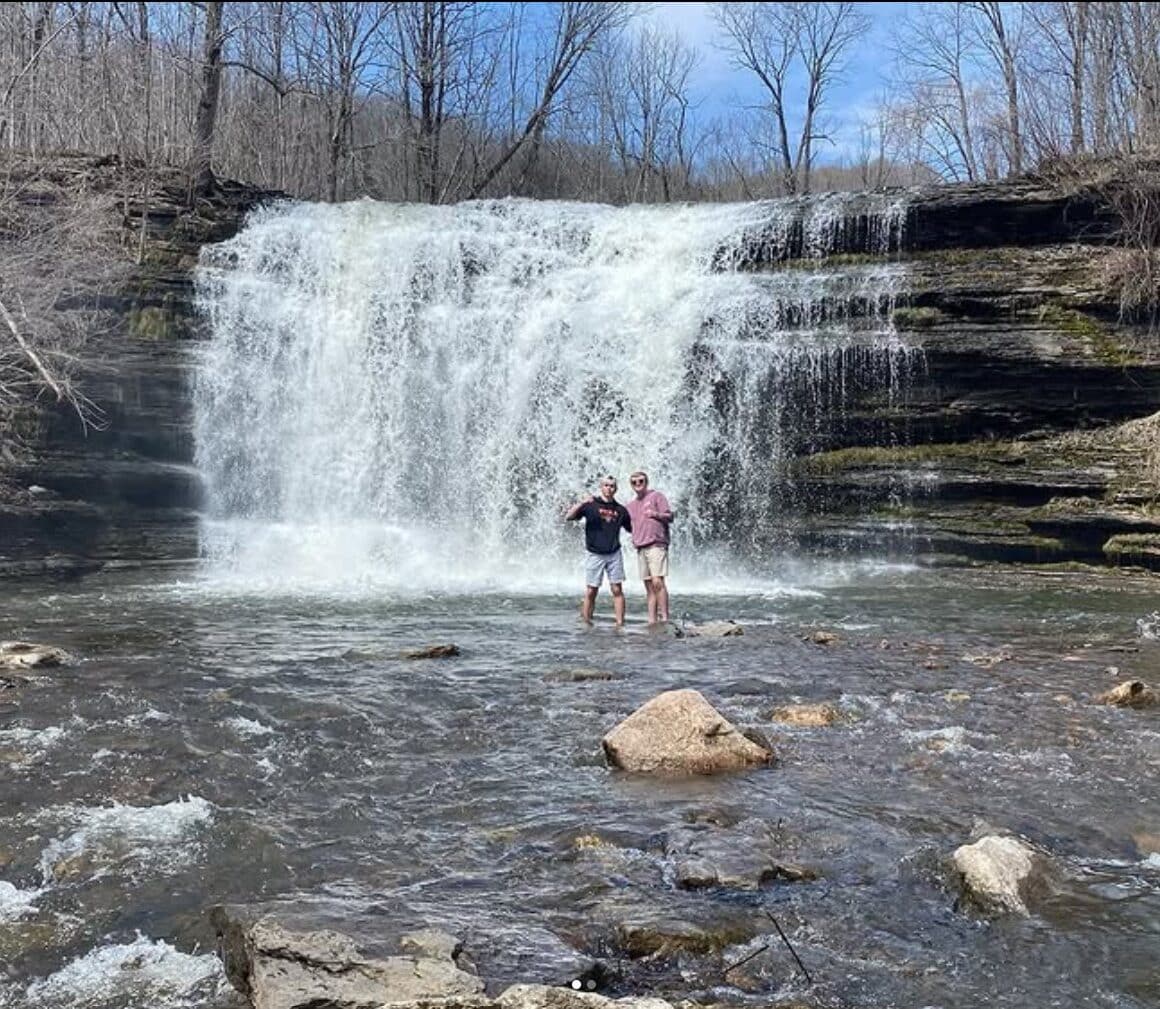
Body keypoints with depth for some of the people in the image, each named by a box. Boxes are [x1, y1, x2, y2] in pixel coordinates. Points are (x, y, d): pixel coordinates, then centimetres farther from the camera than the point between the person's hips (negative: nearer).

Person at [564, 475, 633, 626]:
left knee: (617, 590, -1)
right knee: (592, 591, 1)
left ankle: (620, 623, 1)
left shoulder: (620, 509, 9)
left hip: (614, 554, 2)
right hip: (595, 555, -2)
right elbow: (568, 518, -9)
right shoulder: (591, 505, 0)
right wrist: (581, 503, -23)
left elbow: (632, 528, 19)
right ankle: (585, 622, 9)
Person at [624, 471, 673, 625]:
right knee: (649, 586, 4)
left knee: (657, 582, -16)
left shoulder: (656, 496, 6)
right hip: (640, 548, 6)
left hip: (656, 545, -6)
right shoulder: (631, 505, 23)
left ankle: (664, 618, -16)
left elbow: (669, 517, -1)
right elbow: (629, 525, 29)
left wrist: (656, 514, -17)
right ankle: (652, 620, 4)